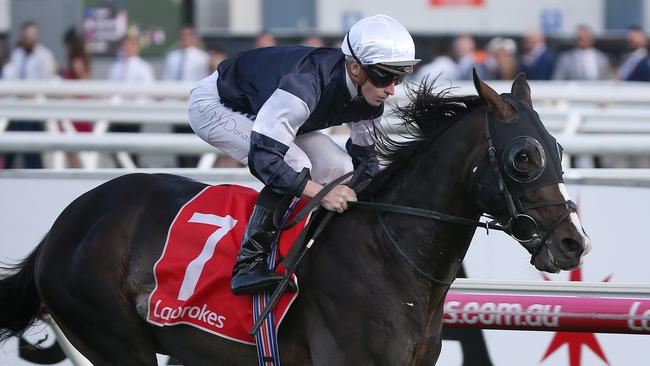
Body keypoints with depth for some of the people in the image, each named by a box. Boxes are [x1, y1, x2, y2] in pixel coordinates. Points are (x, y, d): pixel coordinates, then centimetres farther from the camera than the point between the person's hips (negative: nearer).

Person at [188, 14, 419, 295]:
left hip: (262, 111, 9)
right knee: (294, 164, -30)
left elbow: (365, 156, 4)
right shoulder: (305, 83, -41)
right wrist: (321, 192, -48)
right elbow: (263, 157, -44)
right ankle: (248, 263, -29)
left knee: (340, 169, -4)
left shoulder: (369, 100, -15)